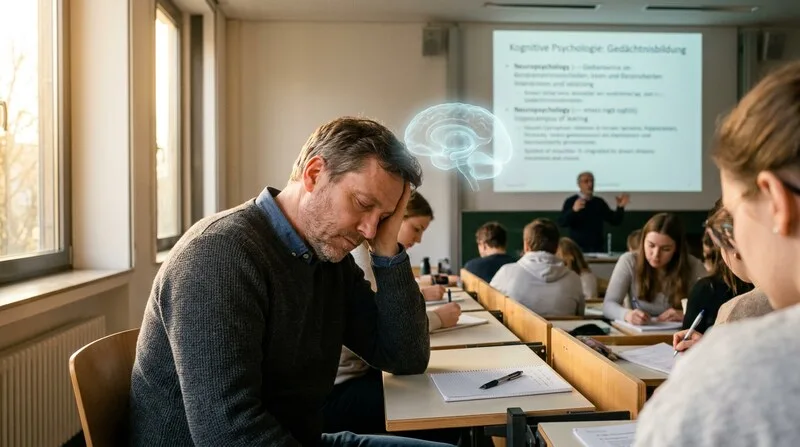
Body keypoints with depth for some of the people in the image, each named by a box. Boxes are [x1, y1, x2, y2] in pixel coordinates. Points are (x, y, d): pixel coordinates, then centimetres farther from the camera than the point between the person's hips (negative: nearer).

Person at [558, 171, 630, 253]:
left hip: (599, 248, 4)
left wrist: (620, 207, -4)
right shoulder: (571, 201, -2)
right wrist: (573, 210, -28)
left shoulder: (599, 202, 11)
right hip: (578, 248, -4)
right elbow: (561, 223, -13)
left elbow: (615, 221, 13)